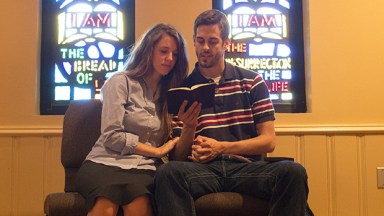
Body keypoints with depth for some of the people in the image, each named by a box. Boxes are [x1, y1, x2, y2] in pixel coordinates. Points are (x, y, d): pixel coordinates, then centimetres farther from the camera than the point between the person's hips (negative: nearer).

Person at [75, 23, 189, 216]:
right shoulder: (121, 82, 3)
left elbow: (174, 147, 11)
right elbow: (111, 136, -7)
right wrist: (156, 151, -2)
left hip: (144, 167, 3)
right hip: (107, 162, -3)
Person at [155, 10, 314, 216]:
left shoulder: (252, 82, 11)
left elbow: (268, 141, 5)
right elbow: (177, 156, 8)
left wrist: (221, 147, -6)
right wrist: (189, 128, -13)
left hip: (246, 167, 1)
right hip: (203, 169, 0)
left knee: (293, 172, -29)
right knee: (167, 172, -34)